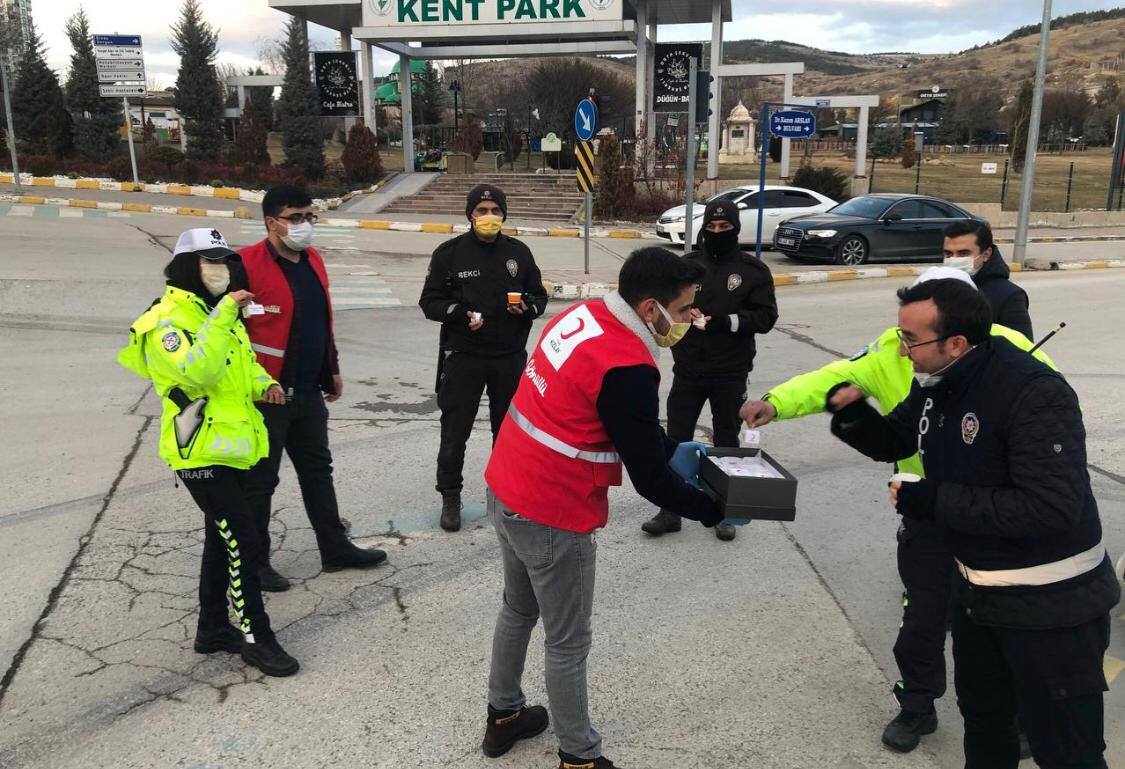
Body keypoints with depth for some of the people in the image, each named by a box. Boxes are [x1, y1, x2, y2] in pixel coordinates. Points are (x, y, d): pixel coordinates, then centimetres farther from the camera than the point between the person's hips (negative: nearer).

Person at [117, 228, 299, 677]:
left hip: (229, 448, 10)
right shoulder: (166, 320, -16)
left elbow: (243, 360, 26)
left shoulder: (218, 312, 14)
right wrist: (223, 317, -31)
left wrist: (263, 384, 6)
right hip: (200, 453, -9)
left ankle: (213, 629, 31)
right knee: (243, 545, -8)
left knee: (222, 540, 17)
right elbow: (197, 370, -33)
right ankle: (255, 637, 5)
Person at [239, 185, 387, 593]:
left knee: (318, 470, 18)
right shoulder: (248, 264, -16)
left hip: (309, 392, 8)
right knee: (259, 480, 6)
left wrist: (332, 370, 22)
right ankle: (255, 561, 22)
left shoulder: (312, 260, 10)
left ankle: (335, 548, 32)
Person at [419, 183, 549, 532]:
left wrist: (527, 307, -10)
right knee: (455, 430, 2)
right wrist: (461, 314, -20)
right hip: (462, 356, -3)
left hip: (510, 356, 3)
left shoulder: (519, 252, 5)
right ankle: (450, 497, 18)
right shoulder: (449, 253, -3)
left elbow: (539, 295, 14)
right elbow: (429, 301, -2)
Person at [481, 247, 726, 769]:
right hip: (552, 515, -9)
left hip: (505, 489, 9)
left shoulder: (581, 316, 0)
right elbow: (649, 480, -18)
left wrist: (671, 447, 10)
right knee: (568, 644, 10)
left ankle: (503, 715, 46)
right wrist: (714, 511, -4)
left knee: (519, 609, 27)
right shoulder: (627, 368, -26)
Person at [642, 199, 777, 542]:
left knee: (726, 442, 12)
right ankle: (670, 510, 18)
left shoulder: (754, 270, -3)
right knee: (676, 439, 6)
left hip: (731, 373, -1)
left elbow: (766, 317, -8)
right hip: (688, 370, 1)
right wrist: (685, 315, -16)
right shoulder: (687, 264, 1)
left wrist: (723, 321, -20)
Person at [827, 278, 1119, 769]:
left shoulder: (1034, 394, -28)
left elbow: (1052, 508, -34)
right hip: (978, 588, 8)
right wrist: (854, 414, -10)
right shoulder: (934, 383, -3)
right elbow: (893, 442, 12)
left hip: (1050, 604, -8)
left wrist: (936, 502, -31)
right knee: (982, 714, 27)